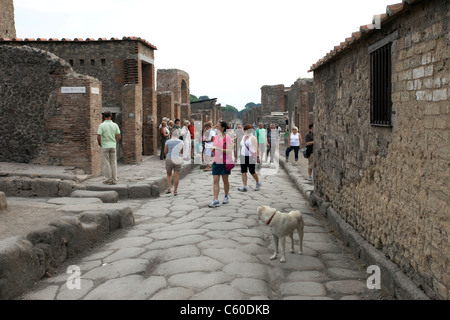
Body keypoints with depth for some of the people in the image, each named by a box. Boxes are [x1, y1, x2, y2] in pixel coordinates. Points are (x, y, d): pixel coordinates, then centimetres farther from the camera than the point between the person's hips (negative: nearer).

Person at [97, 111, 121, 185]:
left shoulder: (102, 125, -9)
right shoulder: (115, 125, 0)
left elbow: (98, 137, -14)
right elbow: (119, 136, 0)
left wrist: (100, 144, 4)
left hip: (105, 146, -3)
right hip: (113, 146, 3)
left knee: (106, 163, 3)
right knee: (114, 163, 7)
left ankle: (108, 180, 5)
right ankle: (114, 180, 8)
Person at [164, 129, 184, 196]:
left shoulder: (168, 141, -5)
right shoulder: (181, 142, 1)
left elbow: (165, 152, -1)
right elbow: (182, 152, 10)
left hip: (169, 159, 0)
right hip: (177, 160, 1)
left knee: (169, 175, 17)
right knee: (176, 176, 6)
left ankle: (169, 188, 6)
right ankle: (175, 191, 9)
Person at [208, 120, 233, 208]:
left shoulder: (227, 137, -9)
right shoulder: (215, 137, 10)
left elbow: (229, 150, -16)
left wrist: (219, 149, -25)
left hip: (225, 162, -5)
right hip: (216, 161, 5)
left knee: (225, 181, 9)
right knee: (215, 181, -4)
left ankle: (226, 197, 29)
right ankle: (216, 200, -6)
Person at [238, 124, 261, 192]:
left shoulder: (253, 138, -8)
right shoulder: (243, 137, 13)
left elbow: (256, 148, -10)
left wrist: (257, 157, -15)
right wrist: (241, 155, 18)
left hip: (251, 157, -6)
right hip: (243, 156, 7)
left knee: (252, 172, 2)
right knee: (243, 171, -2)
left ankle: (258, 183, 26)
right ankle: (244, 186, -1)